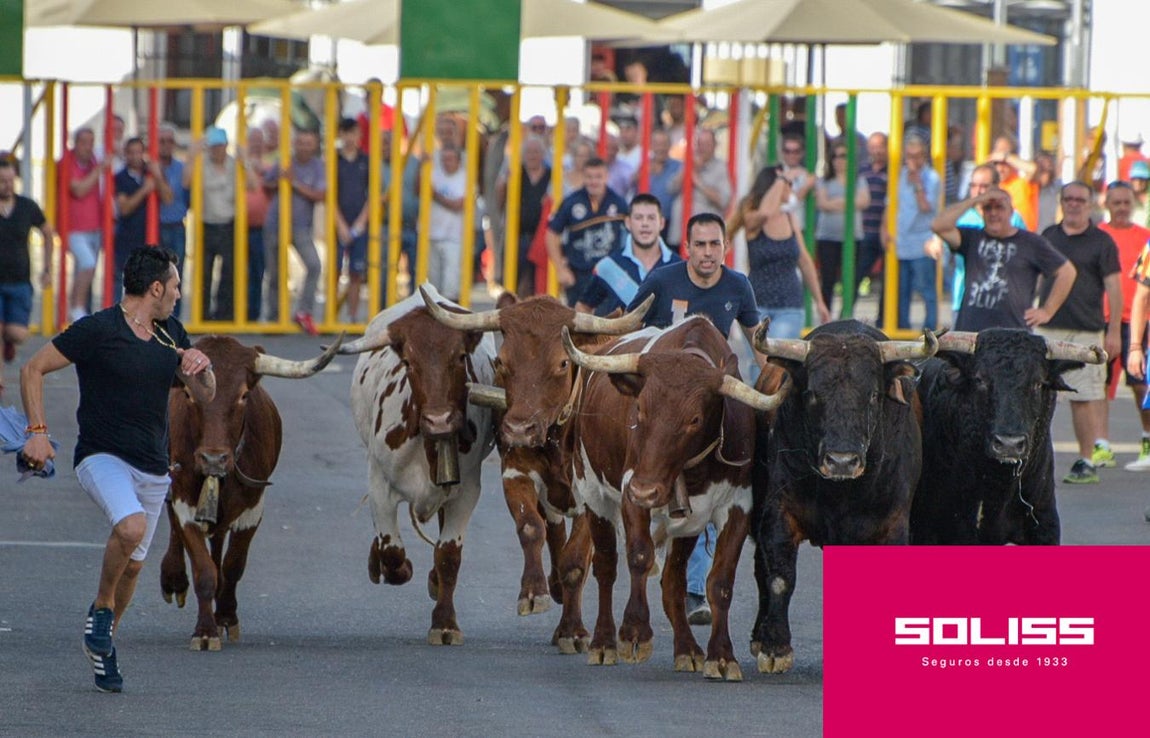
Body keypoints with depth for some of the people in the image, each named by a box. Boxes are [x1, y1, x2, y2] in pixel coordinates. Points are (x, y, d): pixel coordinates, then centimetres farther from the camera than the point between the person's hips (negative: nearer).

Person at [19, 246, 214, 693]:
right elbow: (32, 370, -6)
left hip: (152, 468, 6)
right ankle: (101, 607, -7)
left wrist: (201, 367, -8)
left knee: (133, 564, 9)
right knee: (131, 526, -32)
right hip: (102, 457, -6)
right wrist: (37, 431, -15)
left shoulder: (171, 333, 9)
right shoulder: (97, 330, -11)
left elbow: (205, 396, 15)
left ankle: (102, 645, 31)